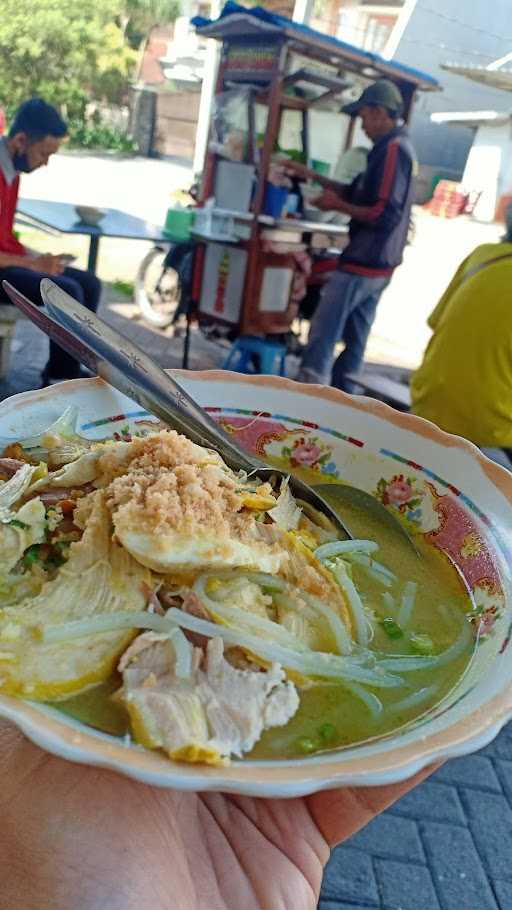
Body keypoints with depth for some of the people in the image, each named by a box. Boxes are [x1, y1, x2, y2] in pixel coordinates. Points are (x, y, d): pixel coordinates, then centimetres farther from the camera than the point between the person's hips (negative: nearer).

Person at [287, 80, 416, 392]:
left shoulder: (392, 149, -16)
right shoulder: (396, 147, 16)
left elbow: (384, 215, -23)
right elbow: (359, 194, 22)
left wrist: (338, 206, -12)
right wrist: (311, 175, 16)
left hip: (363, 263, -10)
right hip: (377, 264, 10)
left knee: (323, 333, -7)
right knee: (354, 338, 14)